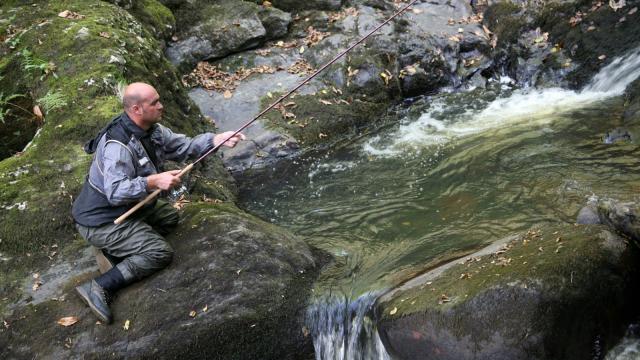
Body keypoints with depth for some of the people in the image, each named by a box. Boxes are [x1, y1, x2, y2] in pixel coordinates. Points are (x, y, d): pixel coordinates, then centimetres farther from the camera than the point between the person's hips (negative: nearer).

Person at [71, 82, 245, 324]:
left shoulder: (152, 130, 1)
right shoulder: (117, 144, -27)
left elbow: (183, 147, 4)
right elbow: (115, 192, -34)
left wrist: (218, 139, -9)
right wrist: (154, 182, -41)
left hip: (126, 208, 10)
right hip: (101, 222, -10)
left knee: (169, 216, 18)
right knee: (160, 253, -15)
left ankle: (115, 249, 7)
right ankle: (99, 287, -16)